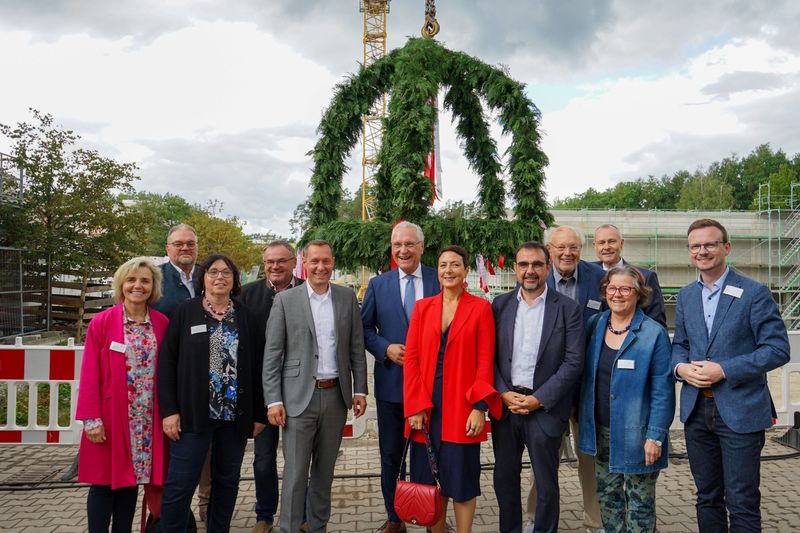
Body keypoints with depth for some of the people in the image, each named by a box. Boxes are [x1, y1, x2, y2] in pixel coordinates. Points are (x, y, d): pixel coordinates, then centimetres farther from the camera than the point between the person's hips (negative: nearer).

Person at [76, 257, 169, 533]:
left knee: (131, 480, 11)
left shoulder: (162, 323, 4)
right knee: (104, 482, 5)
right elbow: (89, 374, -7)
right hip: (110, 418, -3)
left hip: (147, 419, 3)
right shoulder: (102, 322, -5)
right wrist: (91, 418, -12)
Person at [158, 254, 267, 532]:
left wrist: (259, 413, 5)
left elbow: (255, 367, 8)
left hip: (235, 414, 3)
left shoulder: (245, 317, 7)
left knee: (227, 480, 12)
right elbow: (167, 362, -1)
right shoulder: (185, 312, 2)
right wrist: (169, 410, -8)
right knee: (180, 483, -2)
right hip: (193, 413, -2)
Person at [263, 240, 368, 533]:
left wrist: (360, 390, 4)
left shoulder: (347, 297, 5)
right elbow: (272, 355, -3)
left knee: (325, 470, 15)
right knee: (295, 472, 1)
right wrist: (273, 400, -8)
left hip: (336, 396, 3)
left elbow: (356, 348, 8)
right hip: (299, 397, -3)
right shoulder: (285, 300, -3)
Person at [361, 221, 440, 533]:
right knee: (390, 454, 12)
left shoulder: (440, 281, -1)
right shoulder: (378, 285, 5)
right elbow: (364, 328, 6)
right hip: (391, 382, 2)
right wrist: (386, 348, -10)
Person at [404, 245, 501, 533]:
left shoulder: (480, 308, -1)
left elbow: (486, 361, -4)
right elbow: (411, 358, 2)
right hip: (425, 407, 3)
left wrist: (480, 407, -11)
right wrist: (415, 407, -6)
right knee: (430, 480, 10)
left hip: (462, 408, -2)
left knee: (462, 480, 5)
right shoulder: (422, 307, 6)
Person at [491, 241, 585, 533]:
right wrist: (504, 394, -8)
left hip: (545, 408, -3)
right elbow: (491, 356, 4)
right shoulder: (500, 305, 4)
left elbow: (573, 362, -7)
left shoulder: (567, 308, -4)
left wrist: (539, 399, -12)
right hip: (505, 404, 3)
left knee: (546, 484, 8)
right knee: (504, 479, 14)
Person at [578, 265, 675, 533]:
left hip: (636, 433, -4)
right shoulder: (595, 325, 3)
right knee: (607, 495, 16)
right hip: (602, 430, 4)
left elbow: (663, 391, -12)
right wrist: (585, 423, 4)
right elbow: (587, 377, 10)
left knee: (640, 502, 9)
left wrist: (655, 437, -15)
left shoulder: (654, 333, -11)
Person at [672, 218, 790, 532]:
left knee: (742, 503, 3)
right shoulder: (685, 296, 9)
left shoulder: (754, 293, -8)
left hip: (740, 410, -5)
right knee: (707, 497, 16)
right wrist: (681, 366, -6)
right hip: (696, 410, 5)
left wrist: (724, 369, -19)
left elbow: (778, 349, -11)